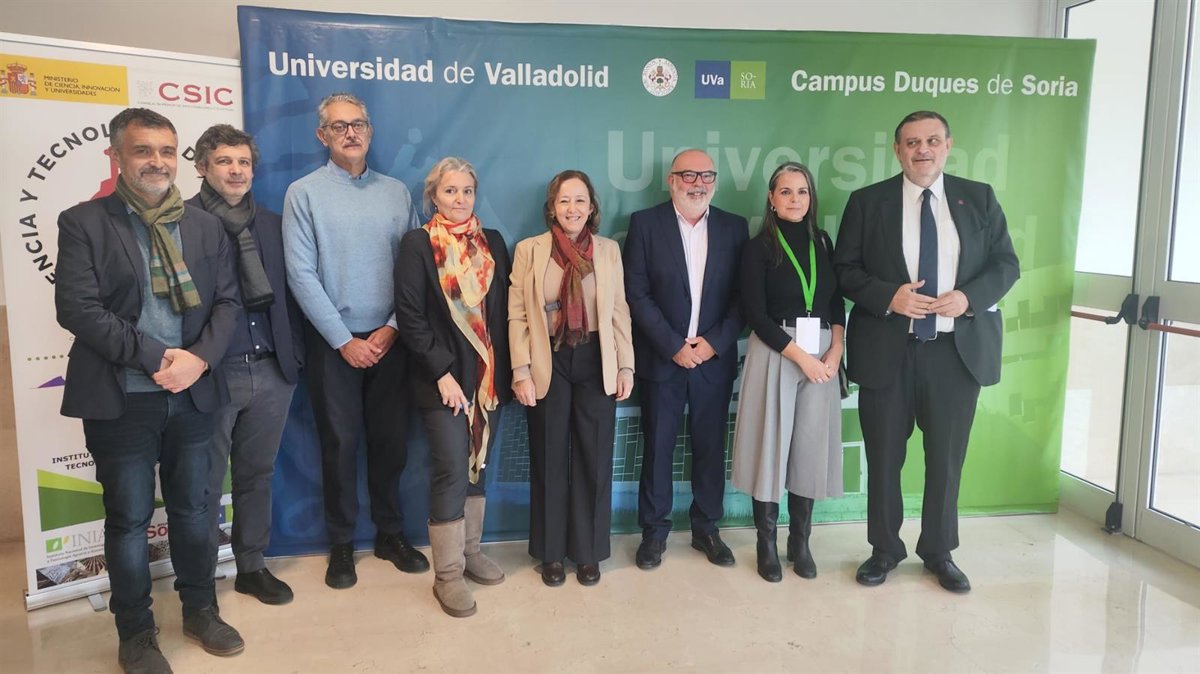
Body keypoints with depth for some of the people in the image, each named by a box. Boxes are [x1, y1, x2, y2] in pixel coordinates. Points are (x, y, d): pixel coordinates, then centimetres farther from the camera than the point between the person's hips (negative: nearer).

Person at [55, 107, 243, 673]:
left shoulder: (205, 226, 9)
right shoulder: (83, 223, -3)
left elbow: (226, 302, 4)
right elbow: (77, 308, -13)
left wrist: (198, 358, -13)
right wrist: (154, 358, -17)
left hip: (193, 394, 4)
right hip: (120, 399, -3)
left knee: (193, 509, 14)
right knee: (128, 519, 8)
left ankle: (200, 611, 32)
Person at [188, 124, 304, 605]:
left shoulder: (271, 223, 11)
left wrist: (295, 354, 6)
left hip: (271, 372, 5)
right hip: (212, 373, -5)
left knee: (257, 474, 15)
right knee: (207, 481, 7)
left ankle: (252, 566, 29)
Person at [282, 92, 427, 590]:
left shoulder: (396, 192, 7)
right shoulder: (304, 193, -2)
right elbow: (302, 276, -8)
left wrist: (392, 328, -7)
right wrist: (345, 341, -11)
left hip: (389, 339, 2)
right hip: (333, 342, -2)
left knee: (390, 441, 9)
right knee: (339, 444, 6)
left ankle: (390, 534, 25)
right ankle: (341, 544, 21)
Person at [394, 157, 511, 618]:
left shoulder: (492, 243, 9)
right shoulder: (417, 244, -4)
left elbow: (503, 310, 9)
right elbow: (409, 316, -9)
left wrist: (504, 370, 0)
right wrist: (442, 373, -14)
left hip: (489, 376, 5)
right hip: (443, 380, -4)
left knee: (477, 467, 13)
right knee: (451, 472, -3)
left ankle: (470, 550, 28)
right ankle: (447, 574, 8)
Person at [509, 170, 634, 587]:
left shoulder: (609, 250, 5)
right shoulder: (528, 250, -1)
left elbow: (620, 313, 6)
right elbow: (517, 316, -3)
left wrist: (626, 366, 1)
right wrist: (521, 372, -9)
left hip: (596, 364, 2)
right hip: (549, 365, -1)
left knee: (594, 461, 8)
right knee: (549, 461, 10)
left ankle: (588, 552, 24)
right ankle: (550, 553, 25)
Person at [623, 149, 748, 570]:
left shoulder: (734, 228, 6)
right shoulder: (645, 224, -1)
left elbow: (742, 295, 3)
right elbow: (637, 294, -7)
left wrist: (715, 342, -9)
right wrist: (674, 346, -12)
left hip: (715, 357, 2)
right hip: (662, 358, -2)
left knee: (711, 446, 9)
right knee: (657, 447, 6)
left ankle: (706, 528, 25)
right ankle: (654, 531, 20)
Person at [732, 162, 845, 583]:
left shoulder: (823, 243, 11)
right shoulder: (758, 248, -2)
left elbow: (837, 303, 12)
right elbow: (755, 314, -8)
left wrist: (835, 351, -4)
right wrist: (800, 356, -13)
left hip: (822, 356, 4)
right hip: (774, 354, -4)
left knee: (811, 447, 6)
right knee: (771, 445, 1)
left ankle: (800, 541, 19)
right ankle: (766, 543, 13)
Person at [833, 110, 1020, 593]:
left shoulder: (979, 198, 6)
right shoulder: (868, 202, 2)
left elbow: (1006, 264, 6)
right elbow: (845, 268, 0)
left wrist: (969, 297, -13)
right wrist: (888, 296, -16)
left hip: (959, 349, 1)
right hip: (888, 350, -1)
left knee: (947, 457, 11)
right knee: (884, 456, 9)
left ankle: (939, 551, 28)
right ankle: (885, 548, 26)